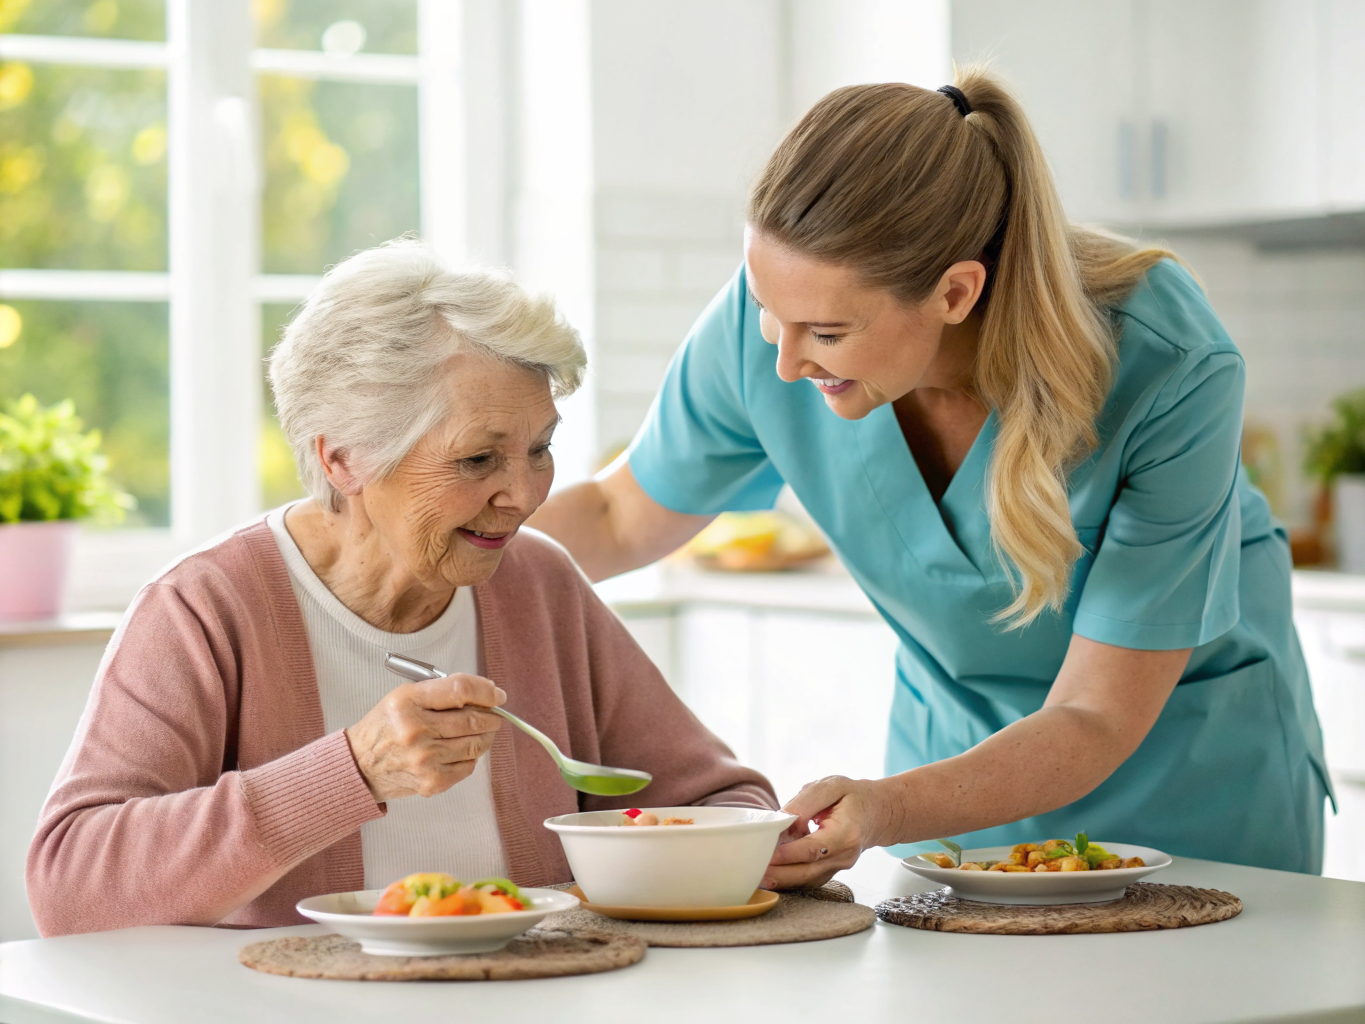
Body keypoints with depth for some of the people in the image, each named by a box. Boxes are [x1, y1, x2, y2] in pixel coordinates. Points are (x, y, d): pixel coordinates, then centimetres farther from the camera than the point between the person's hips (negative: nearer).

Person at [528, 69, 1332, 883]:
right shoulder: (773, 311, -24)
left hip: (1194, 763, -2)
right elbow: (624, 517, -3)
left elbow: (1096, 719, -29)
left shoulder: (1171, 368, -33)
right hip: (954, 752, 3)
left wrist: (887, 812, -46)